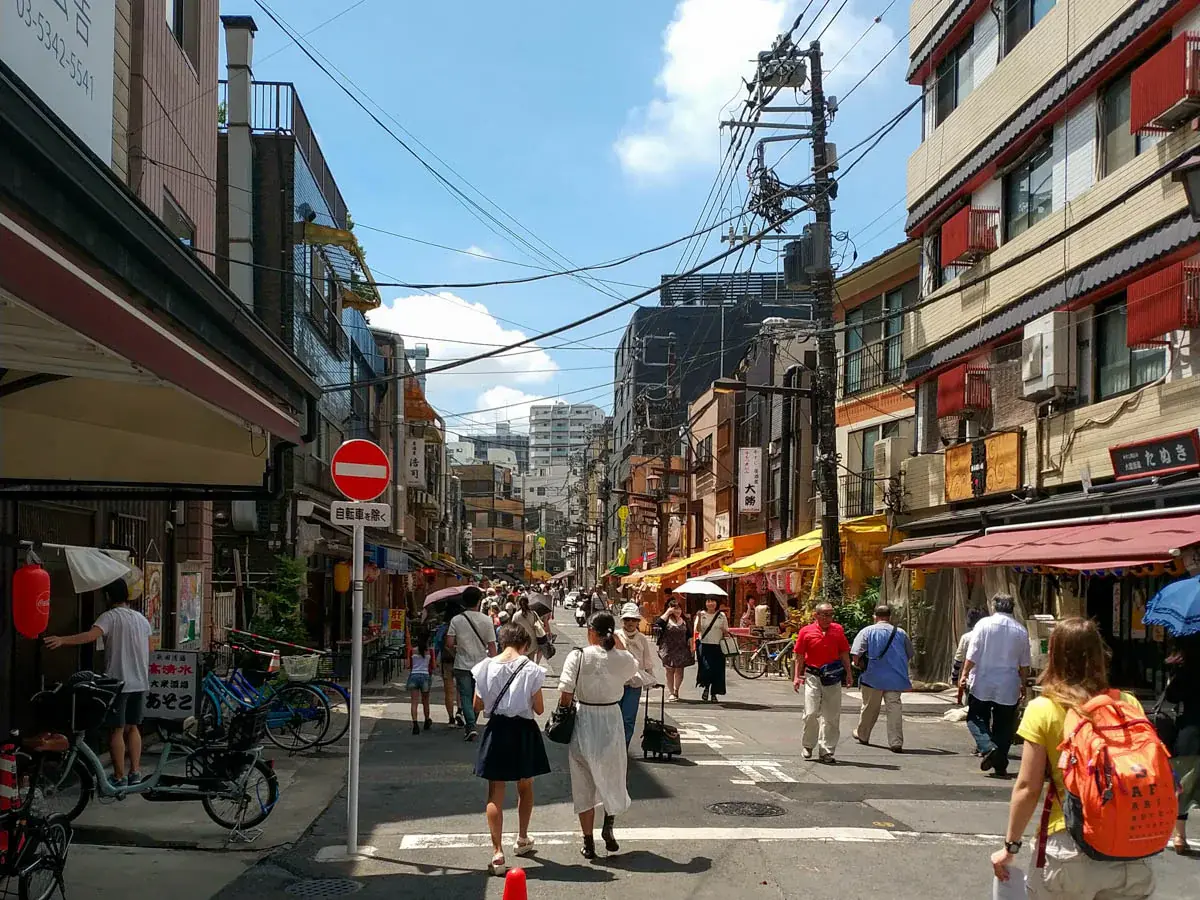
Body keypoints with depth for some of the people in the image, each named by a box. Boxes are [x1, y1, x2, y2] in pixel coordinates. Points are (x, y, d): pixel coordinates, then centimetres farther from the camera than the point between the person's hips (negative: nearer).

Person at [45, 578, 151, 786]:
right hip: (139, 683, 6)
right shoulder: (141, 618, 12)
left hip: (118, 682, -6)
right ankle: (135, 773, 14)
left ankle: (120, 776, 1)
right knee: (132, 727, 15)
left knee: (116, 730, 0)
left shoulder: (110, 616, -10)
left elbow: (91, 636, -28)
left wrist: (62, 640, -36)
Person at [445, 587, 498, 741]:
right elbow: (491, 645, -5)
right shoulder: (486, 620, -6)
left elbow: (449, 643, -9)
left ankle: (471, 727, -11)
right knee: (477, 697, 16)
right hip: (481, 664, 1)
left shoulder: (456, 620, -7)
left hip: (462, 665, -1)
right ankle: (470, 724, 27)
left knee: (465, 696, 2)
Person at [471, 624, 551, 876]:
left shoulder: (486, 667, -6)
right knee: (525, 787, 22)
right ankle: (522, 840, 38)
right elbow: (538, 709, -6)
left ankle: (497, 853, -4)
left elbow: (477, 706, 1)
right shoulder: (531, 670, -11)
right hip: (524, 731, 0)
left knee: (495, 794, 4)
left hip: (496, 730, 0)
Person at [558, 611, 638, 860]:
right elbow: (634, 668, 19)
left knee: (584, 785, 12)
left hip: (583, 722, -1)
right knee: (612, 778, 23)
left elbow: (565, 696, -14)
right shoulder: (623, 658, -7)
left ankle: (588, 843, 17)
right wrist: (616, 643, 11)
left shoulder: (578, 656, -12)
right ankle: (608, 826, 4)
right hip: (611, 722, 1)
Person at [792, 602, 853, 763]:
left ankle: (826, 751, 12)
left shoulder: (838, 630, 7)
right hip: (813, 676, -3)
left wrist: (848, 674, 8)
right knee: (811, 713, -7)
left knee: (831, 716, 4)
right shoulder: (806, 631, 0)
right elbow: (799, 656, 3)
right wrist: (796, 676, -2)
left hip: (833, 677, 3)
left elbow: (844, 653, 13)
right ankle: (807, 746, 14)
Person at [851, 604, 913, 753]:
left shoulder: (867, 631, -3)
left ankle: (862, 735, 33)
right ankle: (896, 742, -7)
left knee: (870, 707, 14)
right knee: (894, 707, 0)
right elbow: (909, 654, 16)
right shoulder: (901, 633, 6)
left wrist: (861, 665, 8)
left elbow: (856, 654, -11)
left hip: (872, 677, -1)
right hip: (895, 677, 1)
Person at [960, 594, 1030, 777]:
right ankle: (1000, 765, 10)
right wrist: (1023, 685, 18)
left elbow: (972, 655, -10)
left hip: (982, 684, -2)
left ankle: (987, 747, -14)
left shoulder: (984, 624, -5)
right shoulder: (1021, 630, 2)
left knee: (975, 718, 9)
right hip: (1008, 687, 2)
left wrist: (964, 674, -2)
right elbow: (1024, 664, 8)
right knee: (1004, 726, 10)